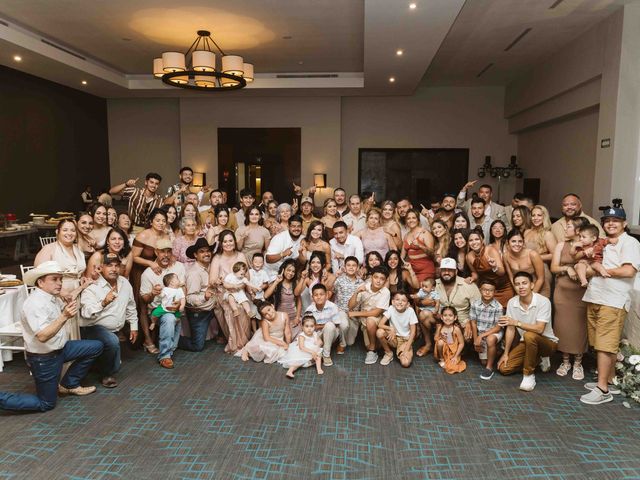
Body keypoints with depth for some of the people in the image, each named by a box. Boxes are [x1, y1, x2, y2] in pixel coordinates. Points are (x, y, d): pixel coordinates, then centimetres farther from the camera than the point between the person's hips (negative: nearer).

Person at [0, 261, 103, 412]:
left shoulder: (53, 297, -1)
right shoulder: (35, 303, -27)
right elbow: (42, 336, -35)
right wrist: (64, 316, -47)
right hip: (43, 358, -8)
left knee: (96, 347, 8)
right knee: (46, 404, 4)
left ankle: (69, 384, 18)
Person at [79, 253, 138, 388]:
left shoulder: (124, 283, 0)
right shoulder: (92, 287, -19)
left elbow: (130, 306, 12)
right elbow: (86, 313, -32)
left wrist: (134, 326, 11)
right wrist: (103, 303, -48)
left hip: (114, 330, 7)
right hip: (93, 328, -7)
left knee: (115, 366, 13)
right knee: (113, 341, -37)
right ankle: (105, 374, -12)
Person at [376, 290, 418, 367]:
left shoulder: (410, 311, -17)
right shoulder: (391, 309, -14)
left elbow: (413, 331, -13)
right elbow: (380, 324, -18)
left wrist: (407, 349, -17)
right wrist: (391, 329, -37)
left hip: (406, 339, -2)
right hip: (393, 337, 2)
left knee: (405, 363, -25)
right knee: (379, 332, -29)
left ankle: (400, 352, 11)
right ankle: (388, 353, -2)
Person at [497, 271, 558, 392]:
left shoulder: (543, 301, -22)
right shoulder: (511, 302, -7)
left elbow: (539, 329, -30)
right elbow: (510, 329, -2)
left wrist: (517, 323, -35)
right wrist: (506, 353, -3)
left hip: (547, 342, -5)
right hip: (526, 343, 6)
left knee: (529, 335, -39)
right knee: (504, 368, -7)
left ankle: (529, 374, -20)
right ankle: (535, 360, 19)